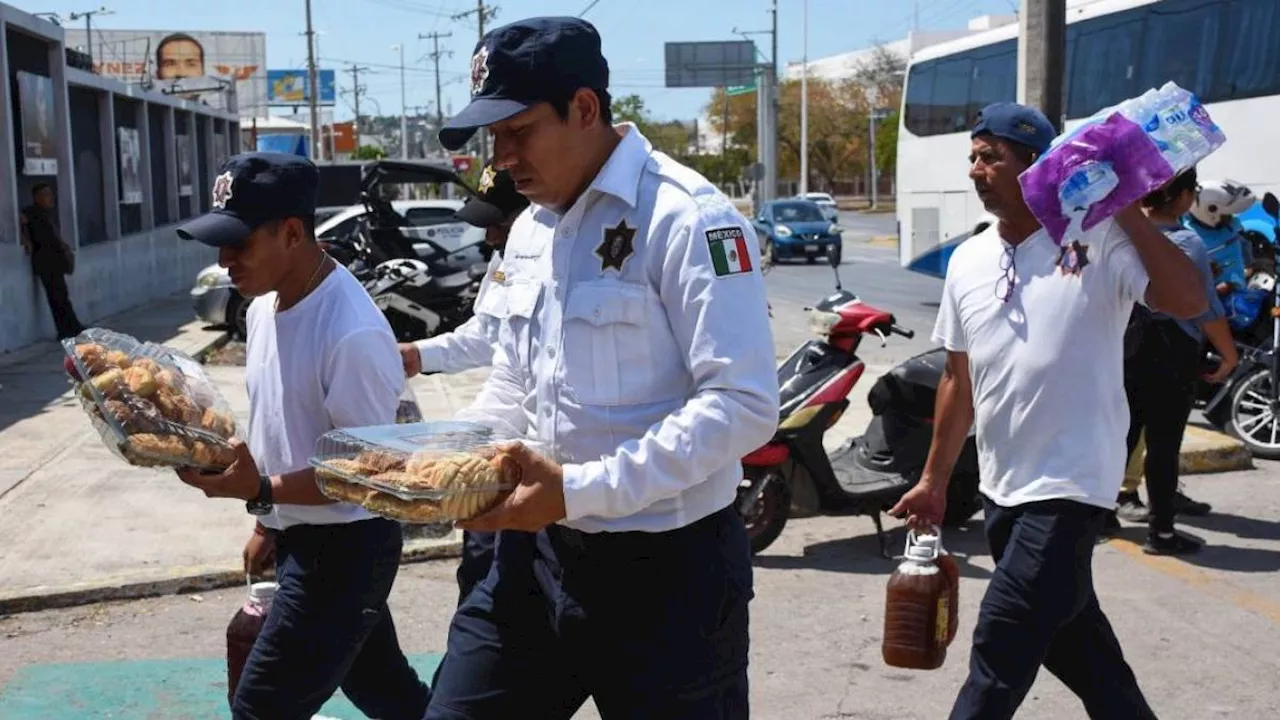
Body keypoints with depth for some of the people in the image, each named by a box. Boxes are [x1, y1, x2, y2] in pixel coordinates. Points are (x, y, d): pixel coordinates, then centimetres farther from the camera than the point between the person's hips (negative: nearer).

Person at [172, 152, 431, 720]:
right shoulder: (265, 305, 3)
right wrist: (268, 522, 18)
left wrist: (260, 492, -33)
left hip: (346, 548, -9)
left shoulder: (353, 333, -27)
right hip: (297, 537, 9)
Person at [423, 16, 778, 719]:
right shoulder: (528, 232, 10)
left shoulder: (687, 219, -16)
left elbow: (744, 404, -23)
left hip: (666, 571, -7)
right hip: (538, 554, 7)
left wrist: (581, 491, -26)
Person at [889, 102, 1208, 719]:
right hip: (1002, 489, 7)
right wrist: (935, 478, 16)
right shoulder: (968, 261, 7)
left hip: (1068, 487, -7)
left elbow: (1188, 301, -25)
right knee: (1068, 637, 20)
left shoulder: (1098, 240, -12)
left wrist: (1125, 208, -25)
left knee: (999, 655, -5)